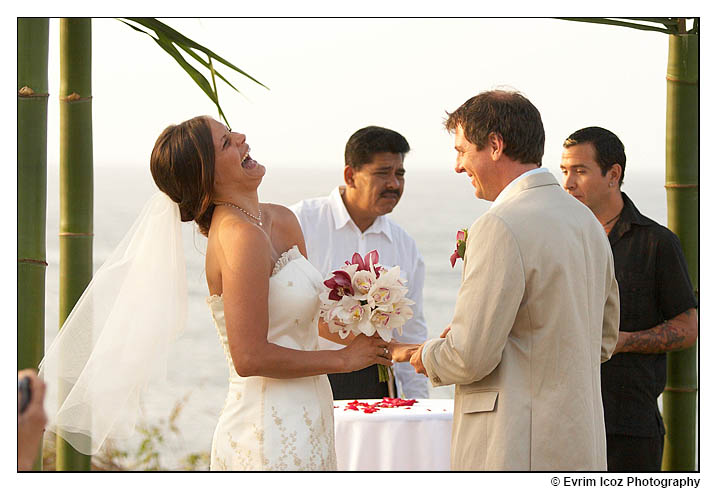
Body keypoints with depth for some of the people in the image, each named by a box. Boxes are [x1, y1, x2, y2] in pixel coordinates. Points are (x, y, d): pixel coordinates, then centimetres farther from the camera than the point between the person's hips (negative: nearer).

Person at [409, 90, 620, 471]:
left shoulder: (502, 228, -16)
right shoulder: (586, 220, 13)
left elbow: (470, 356, -17)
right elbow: (603, 340, 22)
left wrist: (429, 357, 3)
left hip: (518, 453, -9)